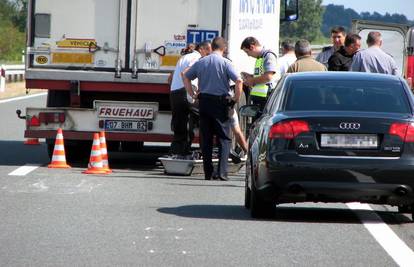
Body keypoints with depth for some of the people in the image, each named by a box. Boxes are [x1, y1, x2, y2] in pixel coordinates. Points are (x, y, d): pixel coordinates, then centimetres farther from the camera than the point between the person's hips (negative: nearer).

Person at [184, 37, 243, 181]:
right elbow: (239, 80, -17)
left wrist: (193, 94, 16)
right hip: (221, 102, -4)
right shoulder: (225, 63, -7)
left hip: (204, 101, 4)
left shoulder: (201, 62, 6)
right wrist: (236, 98, -5)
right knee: (224, 138, 2)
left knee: (206, 138, 8)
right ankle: (222, 171, -9)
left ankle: (208, 173, 8)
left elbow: (186, 77, 13)